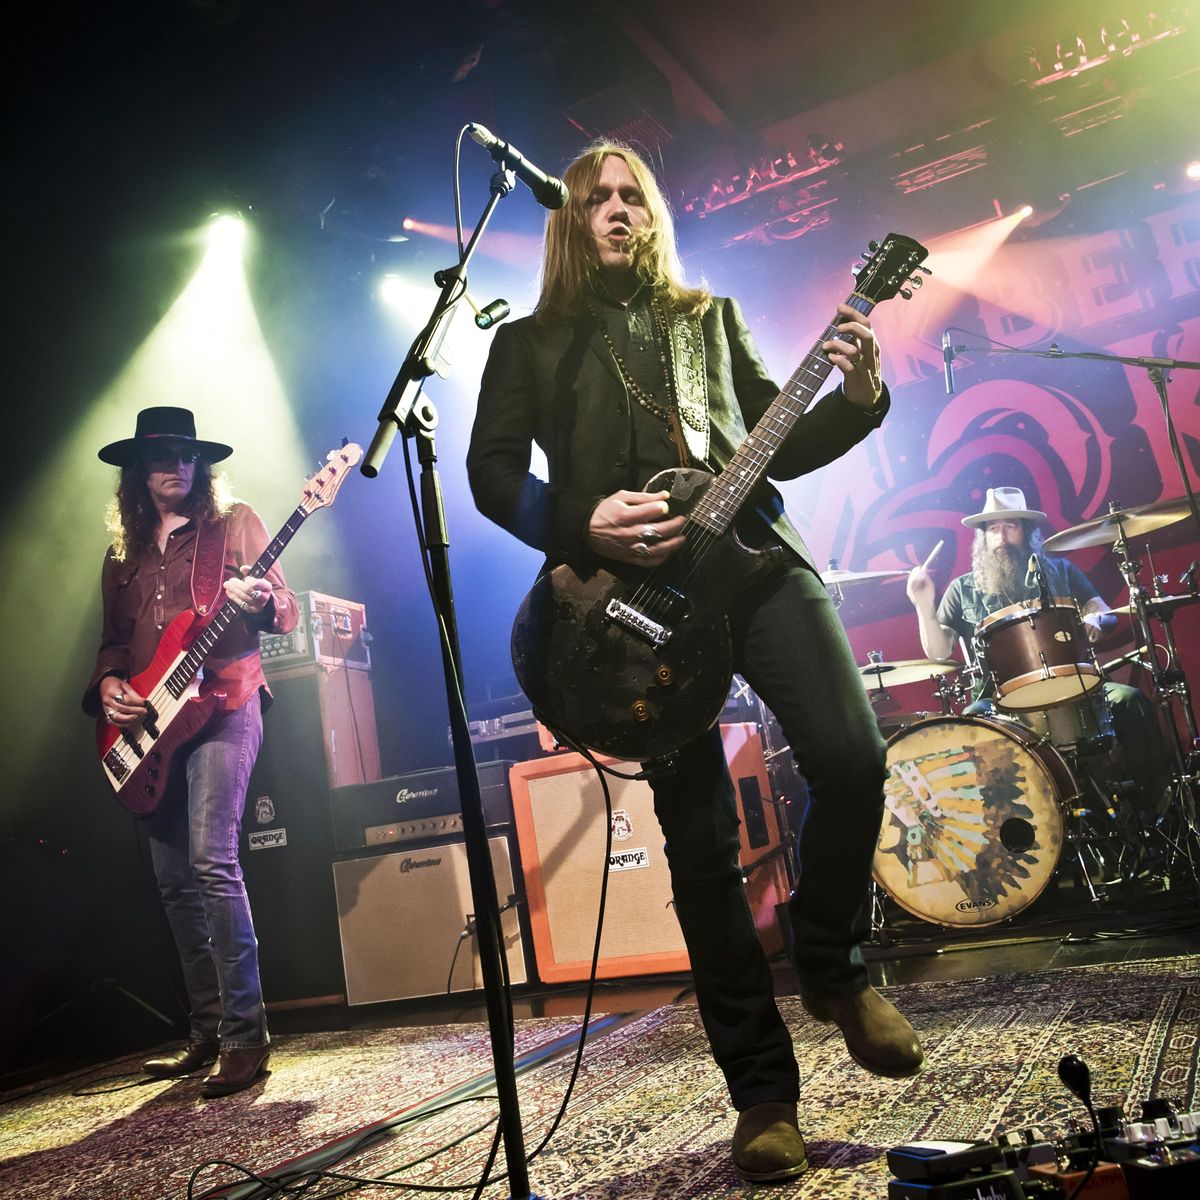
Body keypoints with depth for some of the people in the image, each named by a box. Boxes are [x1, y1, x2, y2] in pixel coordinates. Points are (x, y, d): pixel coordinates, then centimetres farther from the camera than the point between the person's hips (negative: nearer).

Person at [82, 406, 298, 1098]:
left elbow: (286, 613, 1)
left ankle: (246, 1036, -14)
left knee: (211, 862, -19)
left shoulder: (234, 523, 6)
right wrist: (109, 684, 1)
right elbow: (115, 640, 22)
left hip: (222, 704, -6)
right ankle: (208, 1033, 17)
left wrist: (258, 601, -22)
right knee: (174, 883, 6)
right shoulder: (124, 554, 20)